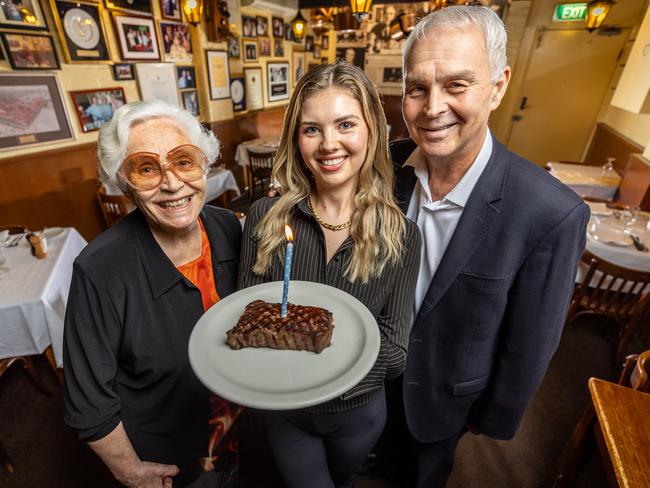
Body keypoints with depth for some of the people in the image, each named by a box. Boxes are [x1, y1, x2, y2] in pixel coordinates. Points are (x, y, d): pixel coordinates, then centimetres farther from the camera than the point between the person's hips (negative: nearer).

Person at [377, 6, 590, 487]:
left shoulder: (552, 213, -32)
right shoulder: (389, 164, -20)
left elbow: (529, 344, -19)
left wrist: (496, 417, -4)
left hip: (446, 389, -3)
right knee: (388, 440, 36)